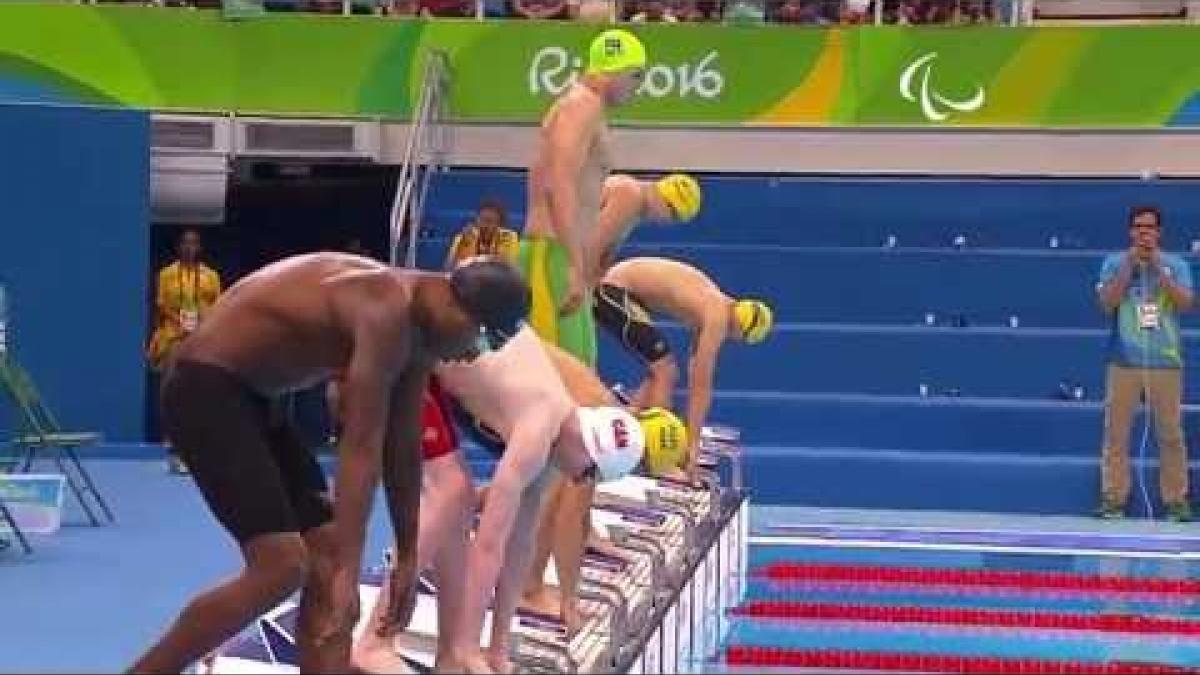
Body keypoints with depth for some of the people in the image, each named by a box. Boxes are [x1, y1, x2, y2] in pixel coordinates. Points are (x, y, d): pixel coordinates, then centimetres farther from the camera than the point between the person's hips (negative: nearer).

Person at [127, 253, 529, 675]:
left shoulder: (415, 326, 5)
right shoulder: (387, 312, -24)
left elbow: (402, 448, 14)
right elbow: (361, 450, -27)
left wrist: (407, 556, 19)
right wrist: (348, 570, -27)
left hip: (247, 395, 10)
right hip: (205, 388, -10)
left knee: (328, 555, 4)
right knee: (282, 567, -16)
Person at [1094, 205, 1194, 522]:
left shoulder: (1176, 264, 10)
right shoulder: (1115, 263, 9)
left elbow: (1186, 302, -3)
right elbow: (1107, 302, -4)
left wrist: (1159, 269, -9)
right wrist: (1129, 266, -8)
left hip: (1166, 361, 0)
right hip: (1124, 360, 0)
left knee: (1171, 433, 0)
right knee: (1116, 432, -2)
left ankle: (1176, 500, 5)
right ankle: (1113, 498, 3)